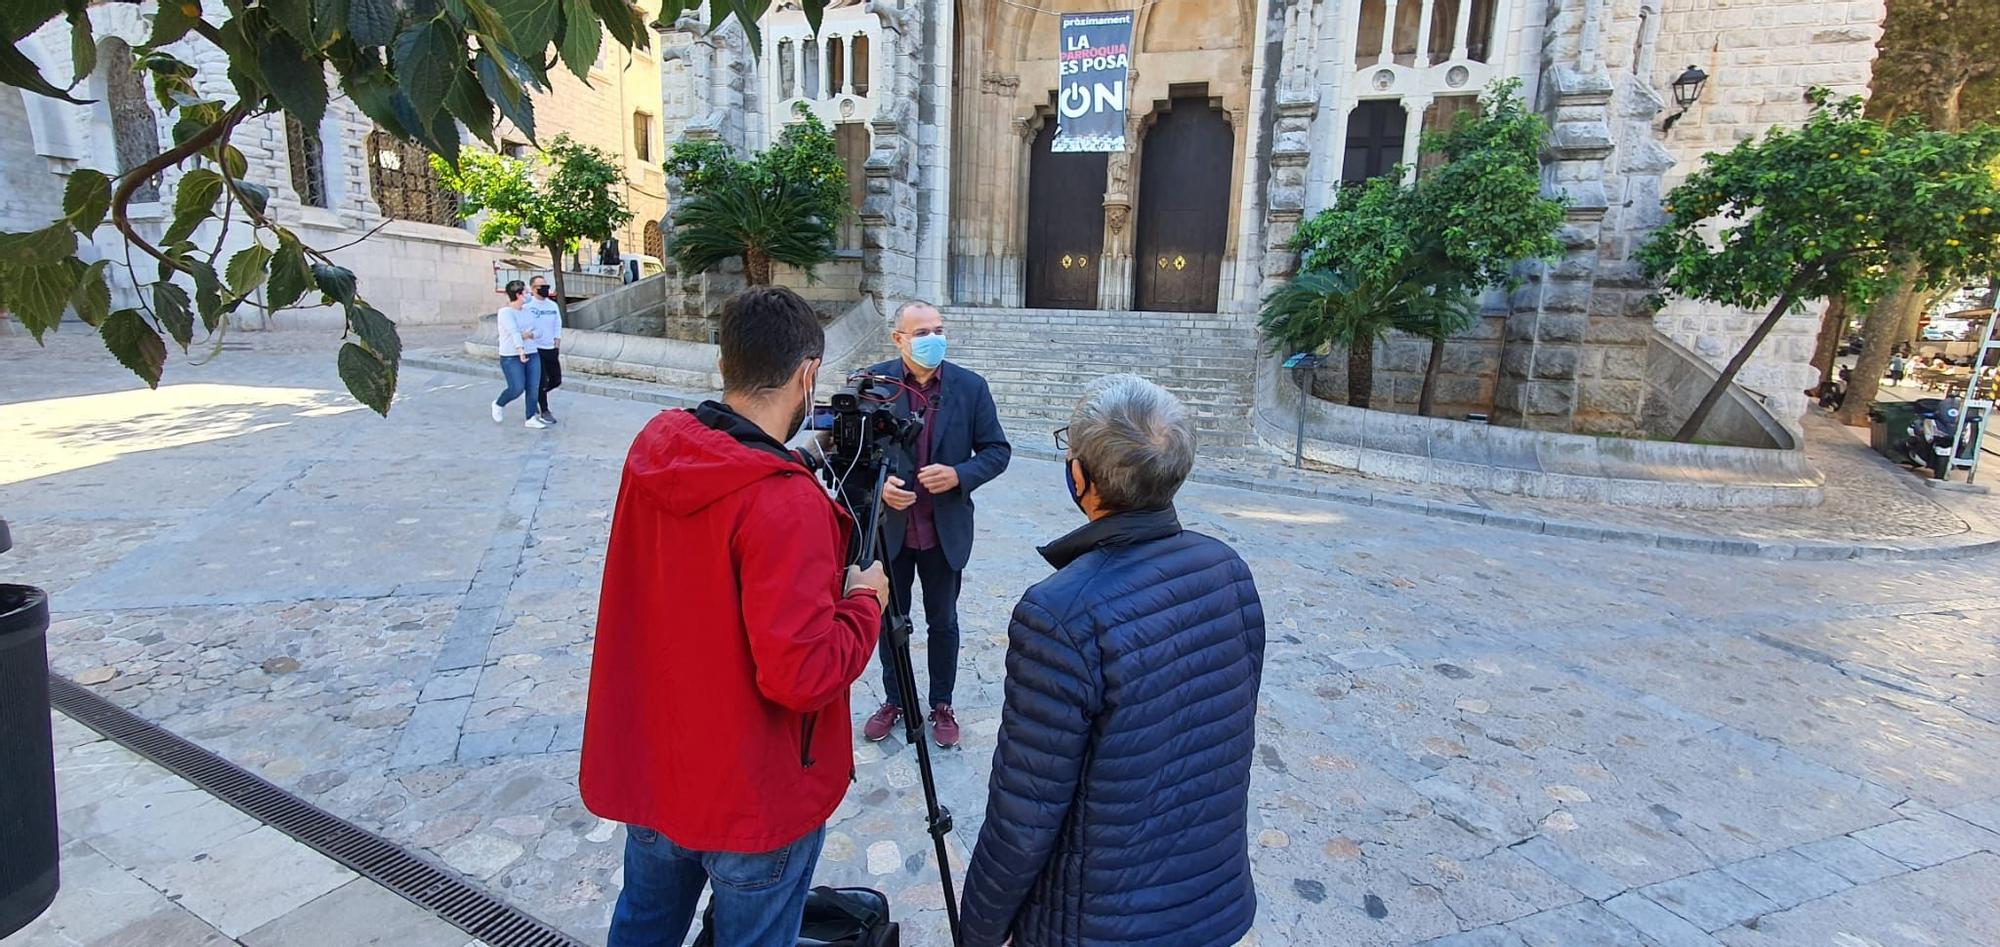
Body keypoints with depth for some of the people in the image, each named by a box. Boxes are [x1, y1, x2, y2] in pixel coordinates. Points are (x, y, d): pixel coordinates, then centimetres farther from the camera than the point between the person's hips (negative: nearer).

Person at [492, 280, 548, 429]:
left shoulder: (528, 311, 10)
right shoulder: (505, 312, -11)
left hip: (531, 355, 6)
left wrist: (530, 335, -14)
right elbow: (514, 332, -25)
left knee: (533, 388, 1)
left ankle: (531, 418, 12)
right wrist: (520, 350, -38)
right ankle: (499, 404, 21)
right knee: (517, 389, -9)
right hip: (511, 357, -6)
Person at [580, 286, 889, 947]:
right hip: (754, 795, -7)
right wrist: (864, 601, -13)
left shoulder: (653, 449, -6)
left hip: (647, 767, 7)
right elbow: (803, 675, -30)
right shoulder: (786, 504, -30)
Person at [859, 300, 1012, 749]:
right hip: (887, 526, 0)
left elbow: (997, 450, -2)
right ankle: (894, 701, 38)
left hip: (945, 529, 0)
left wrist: (958, 475, -19)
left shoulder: (971, 386, -6)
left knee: (942, 621, 15)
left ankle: (941, 705, 35)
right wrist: (876, 484, -19)